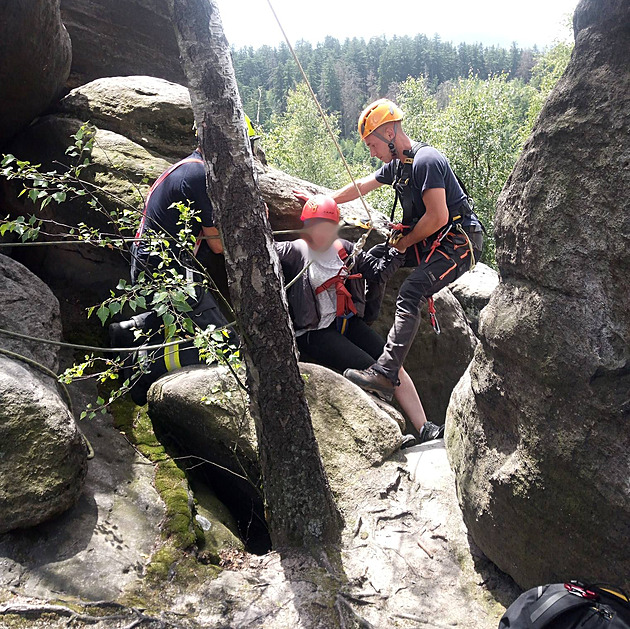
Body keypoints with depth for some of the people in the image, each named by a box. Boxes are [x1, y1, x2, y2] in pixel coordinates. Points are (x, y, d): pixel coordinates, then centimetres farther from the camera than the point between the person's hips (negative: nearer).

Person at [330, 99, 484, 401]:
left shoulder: (425, 161, -20)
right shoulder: (396, 163, 10)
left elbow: (438, 216, -24)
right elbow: (362, 186, 20)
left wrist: (405, 243, -9)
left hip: (459, 242, -10)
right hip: (430, 241, 10)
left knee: (409, 294, -25)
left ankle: (385, 374, -31)